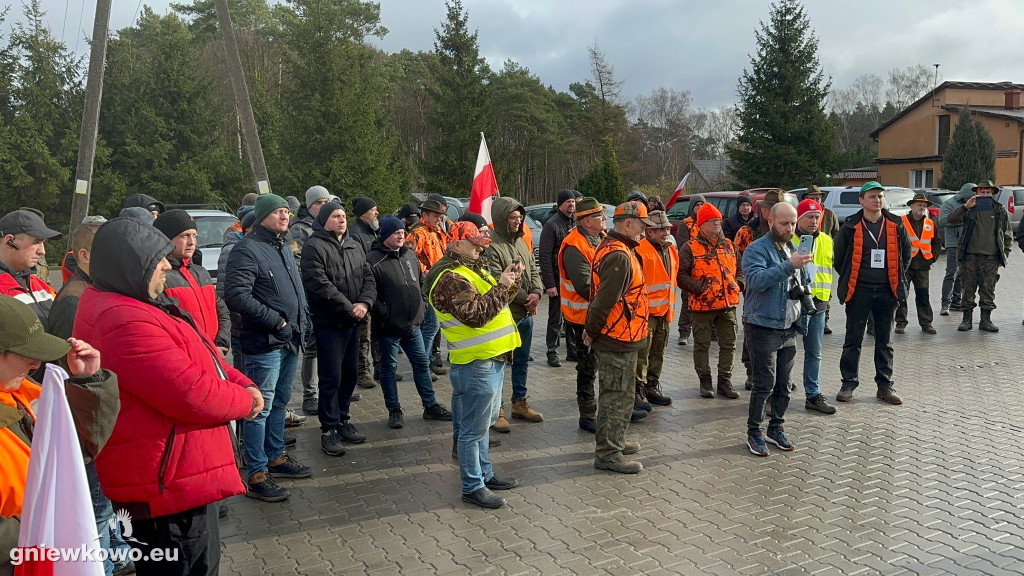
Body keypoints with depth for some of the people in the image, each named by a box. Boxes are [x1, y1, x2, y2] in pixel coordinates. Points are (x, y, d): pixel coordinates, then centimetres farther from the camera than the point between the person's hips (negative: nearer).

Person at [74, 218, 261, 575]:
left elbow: (199, 357, 13)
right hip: (170, 481, -11)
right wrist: (245, 401, -11)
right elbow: (193, 393, -29)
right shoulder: (126, 322, -26)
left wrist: (243, 384, -2)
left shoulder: (133, 305, 11)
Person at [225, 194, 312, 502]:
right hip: (264, 344, -9)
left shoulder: (284, 248, 16)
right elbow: (236, 295, -23)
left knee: (280, 402, 20)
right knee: (260, 408, -4)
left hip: (290, 340, 9)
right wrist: (275, 320, -19)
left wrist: (302, 320, 11)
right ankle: (256, 476, 4)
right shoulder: (247, 250, -14)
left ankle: (276, 456, 34)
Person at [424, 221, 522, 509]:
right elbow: (476, 314, -26)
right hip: (476, 365, -11)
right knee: (474, 429, 0)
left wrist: (512, 281, 2)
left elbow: (497, 301, 18)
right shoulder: (450, 279, -17)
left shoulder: (472, 269, 16)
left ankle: (484, 473, 34)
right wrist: (502, 287, -21)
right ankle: (473, 486, 10)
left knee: (483, 423, 21)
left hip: (492, 359, 11)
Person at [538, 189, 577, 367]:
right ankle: (552, 353, 13)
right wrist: (549, 284, -17)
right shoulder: (551, 224, -9)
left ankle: (572, 351, 23)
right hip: (558, 280, -6)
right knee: (555, 319, 3)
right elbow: (545, 256, -13)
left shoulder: (575, 223, 10)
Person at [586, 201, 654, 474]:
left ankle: (615, 441, 35)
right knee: (617, 396, -2)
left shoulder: (612, 247, 13)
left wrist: (592, 329, 16)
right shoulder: (619, 256, -23)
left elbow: (603, 296, 17)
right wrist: (592, 332, -14)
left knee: (618, 393, 21)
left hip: (617, 338, 11)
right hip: (618, 339, -11)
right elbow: (605, 299, -26)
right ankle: (608, 454, 7)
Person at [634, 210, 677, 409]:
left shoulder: (671, 250, 14)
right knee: (641, 353, -6)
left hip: (664, 311, 8)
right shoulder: (640, 251, -14)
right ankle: (638, 391, 2)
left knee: (658, 353, 16)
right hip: (645, 311, -8)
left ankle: (652, 387, 29)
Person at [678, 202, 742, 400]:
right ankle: (705, 381, 19)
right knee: (702, 345, 6)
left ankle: (725, 381, 20)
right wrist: (701, 287, -17)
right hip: (703, 305, -4)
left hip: (728, 303, 5)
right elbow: (681, 275, -10)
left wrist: (738, 284, 5)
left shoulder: (728, 245, 11)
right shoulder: (690, 248, -7)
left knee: (729, 344, 9)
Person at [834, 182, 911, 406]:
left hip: (887, 290, 3)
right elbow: (839, 257, 6)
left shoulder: (896, 225, 4)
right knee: (853, 339, 3)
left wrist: (898, 279, 12)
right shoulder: (851, 226, -4)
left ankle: (885, 385, 19)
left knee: (885, 341, 10)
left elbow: (906, 253, 16)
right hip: (858, 290, -2)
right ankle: (848, 383, 12)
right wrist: (849, 280, 7)